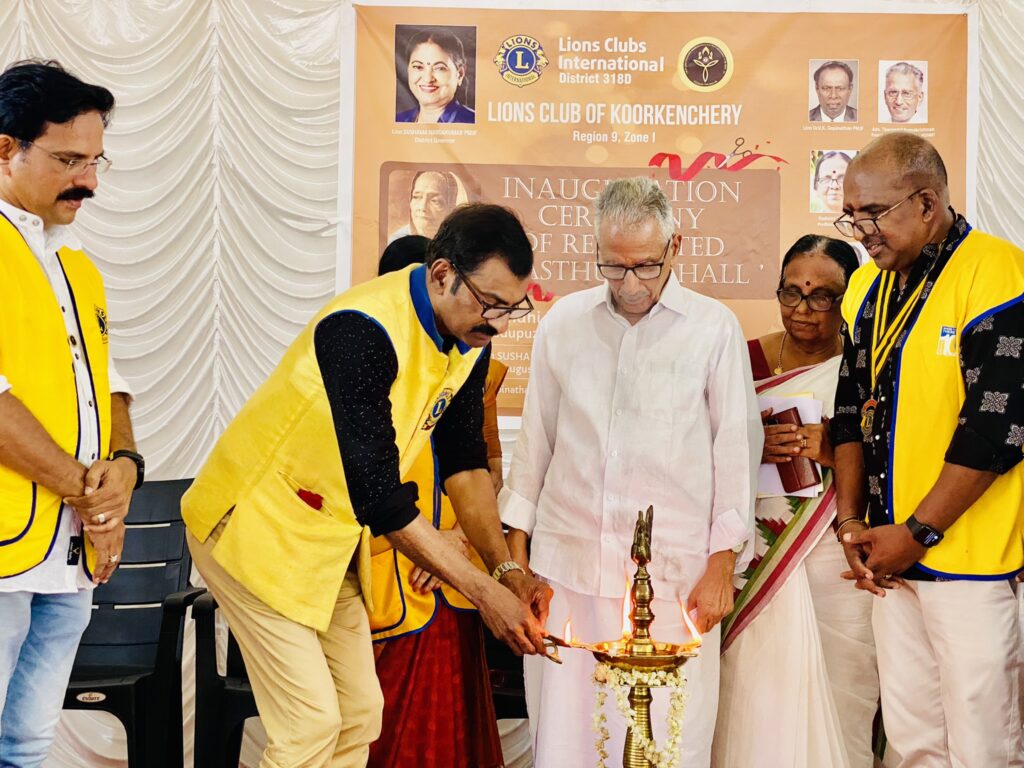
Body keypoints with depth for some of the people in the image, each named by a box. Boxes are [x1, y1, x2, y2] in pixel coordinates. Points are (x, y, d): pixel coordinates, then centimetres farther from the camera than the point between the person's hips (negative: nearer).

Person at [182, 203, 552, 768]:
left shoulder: (469, 340, -4)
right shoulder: (363, 332, -31)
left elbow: (463, 461, 4)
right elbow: (379, 497, -31)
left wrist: (507, 571, -8)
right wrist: (484, 593, -27)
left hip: (332, 541, 8)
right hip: (255, 526, -8)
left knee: (360, 713, 8)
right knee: (312, 722, -10)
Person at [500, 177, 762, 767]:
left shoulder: (714, 329, 1)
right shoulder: (563, 321, 9)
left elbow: (736, 450, 4)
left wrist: (722, 564, 1)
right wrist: (516, 552, 13)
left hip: (674, 573, -2)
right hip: (567, 566, 3)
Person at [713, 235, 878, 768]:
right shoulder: (747, 360, 5)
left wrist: (829, 450, -16)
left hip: (837, 559, -1)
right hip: (759, 560, 1)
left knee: (836, 697, 1)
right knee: (758, 698, -2)